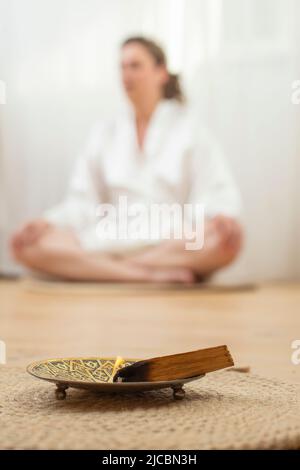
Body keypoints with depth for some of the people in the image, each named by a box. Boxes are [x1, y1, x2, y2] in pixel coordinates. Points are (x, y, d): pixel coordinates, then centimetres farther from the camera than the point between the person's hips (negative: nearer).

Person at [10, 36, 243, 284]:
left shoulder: (188, 127, 9)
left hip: (175, 243, -1)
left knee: (227, 239, -35)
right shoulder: (105, 132, 16)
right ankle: (150, 275, -31)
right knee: (28, 246, -23)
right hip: (111, 243, 2)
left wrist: (223, 217, -22)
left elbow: (219, 194, 0)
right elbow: (82, 203, 10)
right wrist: (45, 223, -8)